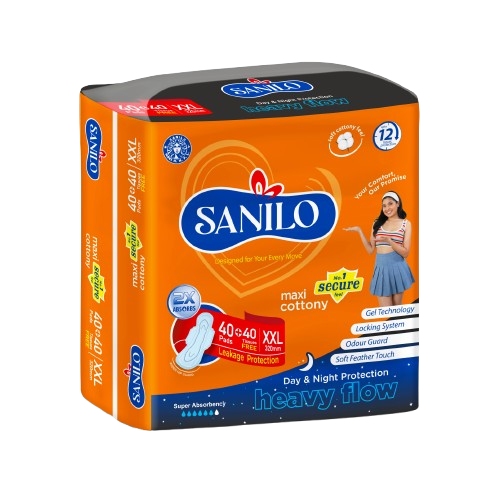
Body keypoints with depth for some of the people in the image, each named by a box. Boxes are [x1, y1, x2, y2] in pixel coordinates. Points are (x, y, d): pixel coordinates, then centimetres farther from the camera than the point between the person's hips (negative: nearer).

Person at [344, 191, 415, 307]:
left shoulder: (405, 224, 2)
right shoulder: (378, 223, 10)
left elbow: (405, 253, -4)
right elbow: (370, 250, 8)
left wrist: (388, 241, -18)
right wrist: (359, 231, 2)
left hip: (397, 269, -2)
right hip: (381, 269, 2)